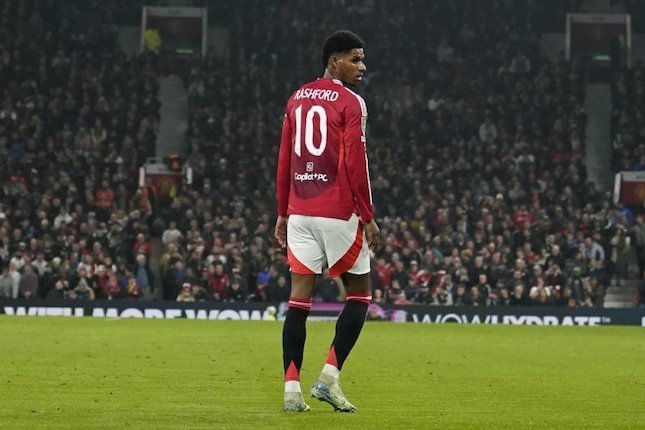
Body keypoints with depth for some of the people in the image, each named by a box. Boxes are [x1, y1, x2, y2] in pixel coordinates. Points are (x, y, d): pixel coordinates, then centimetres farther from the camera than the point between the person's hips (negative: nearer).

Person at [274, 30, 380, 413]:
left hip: (300, 210, 6)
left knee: (300, 296, 3)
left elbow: (285, 159, 14)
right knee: (359, 294, 8)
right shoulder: (351, 103, -6)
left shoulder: (297, 100, 13)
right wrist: (368, 216, -8)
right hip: (339, 212, -6)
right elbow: (355, 163, -12)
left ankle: (292, 389, -2)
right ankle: (329, 377, -2)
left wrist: (283, 213, 18)